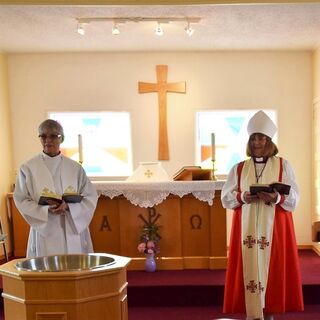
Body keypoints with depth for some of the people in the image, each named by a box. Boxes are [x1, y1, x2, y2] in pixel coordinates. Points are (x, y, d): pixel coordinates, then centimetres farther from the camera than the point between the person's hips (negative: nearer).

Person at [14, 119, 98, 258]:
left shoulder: (75, 168, 3)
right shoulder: (28, 168, 0)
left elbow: (91, 197, 3)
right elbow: (21, 200, -1)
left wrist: (68, 206, -15)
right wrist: (46, 209, -17)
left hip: (74, 229, 1)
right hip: (44, 231, -1)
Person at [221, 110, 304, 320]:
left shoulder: (283, 165, 4)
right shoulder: (238, 168, 9)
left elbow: (294, 198, -3)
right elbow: (226, 197, 4)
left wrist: (276, 198, -22)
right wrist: (242, 197, -15)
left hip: (274, 228, -1)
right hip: (247, 229, 1)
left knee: (272, 268, 0)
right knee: (249, 269, -1)